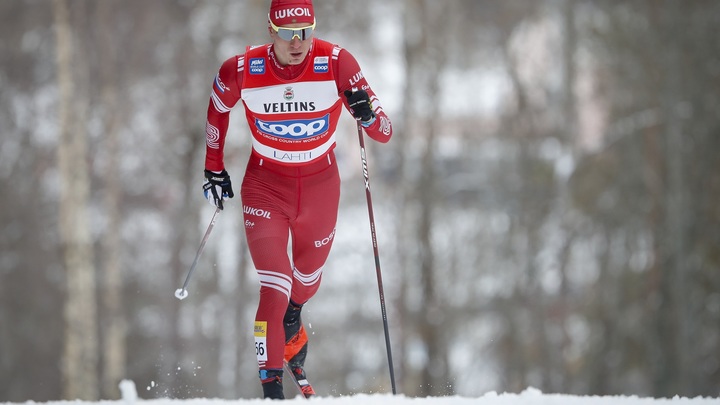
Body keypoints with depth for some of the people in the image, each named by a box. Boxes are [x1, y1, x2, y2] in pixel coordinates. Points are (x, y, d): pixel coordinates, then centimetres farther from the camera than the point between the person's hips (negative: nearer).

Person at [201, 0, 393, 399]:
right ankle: (271, 385, -3)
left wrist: (368, 114, -40)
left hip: (320, 185, 2)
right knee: (274, 287, -14)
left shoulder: (336, 63, -20)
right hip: (265, 186, -2)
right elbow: (218, 108, 7)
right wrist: (213, 169, 10)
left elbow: (384, 133, -18)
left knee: (307, 281, 21)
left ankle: (291, 331, 55)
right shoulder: (242, 70, -18)